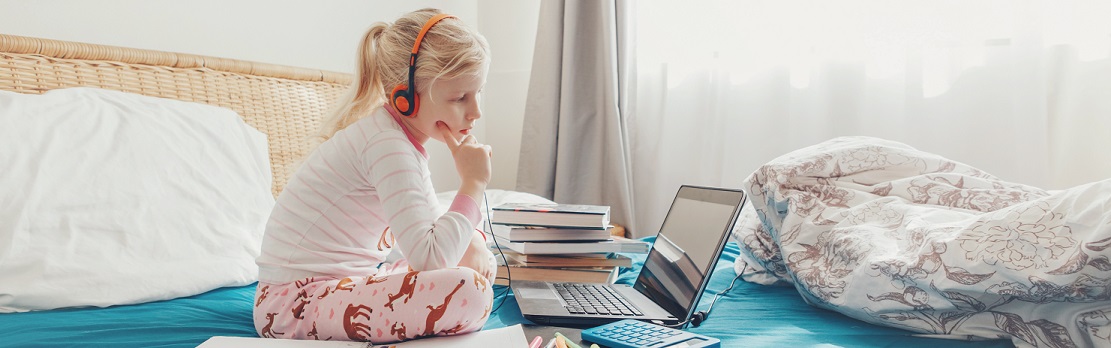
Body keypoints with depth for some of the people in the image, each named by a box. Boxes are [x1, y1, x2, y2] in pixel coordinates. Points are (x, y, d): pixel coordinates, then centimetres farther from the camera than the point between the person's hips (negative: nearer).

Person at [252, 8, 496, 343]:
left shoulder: (405, 138, 10)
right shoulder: (386, 145, -22)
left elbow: (435, 220, 21)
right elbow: (429, 258, -30)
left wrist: (472, 241, -2)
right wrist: (473, 184, -19)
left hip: (347, 281, 10)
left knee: (481, 264, 11)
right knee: (468, 293, -30)